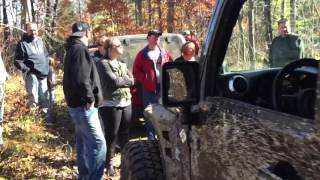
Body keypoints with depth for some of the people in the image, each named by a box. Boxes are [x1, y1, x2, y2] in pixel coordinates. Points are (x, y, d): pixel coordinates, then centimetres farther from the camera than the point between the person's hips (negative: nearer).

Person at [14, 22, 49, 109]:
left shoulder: (40, 40, 11)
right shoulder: (22, 44, -8)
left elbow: (46, 55, 23)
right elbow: (18, 62, -9)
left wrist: (46, 67, 12)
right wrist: (27, 70, -18)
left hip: (43, 74, 6)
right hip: (31, 74, -6)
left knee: (44, 96, 16)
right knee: (33, 97, -14)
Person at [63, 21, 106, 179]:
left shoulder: (73, 48, 15)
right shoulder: (80, 49, -17)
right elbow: (81, 79, -28)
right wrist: (90, 98, -17)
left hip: (77, 103, 11)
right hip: (84, 106, -11)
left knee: (83, 143, 18)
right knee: (98, 144, -11)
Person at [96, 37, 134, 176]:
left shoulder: (122, 64, 16)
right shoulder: (103, 63, -8)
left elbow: (132, 80, 5)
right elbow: (113, 81, -19)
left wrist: (120, 80, -10)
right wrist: (126, 80, -4)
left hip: (126, 103, 7)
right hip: (110, 105, -7)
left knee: (124, 134, 15)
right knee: (111, 135, 0)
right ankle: (108, 164, 13)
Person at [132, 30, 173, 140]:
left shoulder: (164, 53, 10)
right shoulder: (142, 54, 1)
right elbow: (136, 71, 1)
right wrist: (144, 80, -10)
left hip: (163, 86, 3)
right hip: (149, 88, -3)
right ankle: (151, 134, 13)